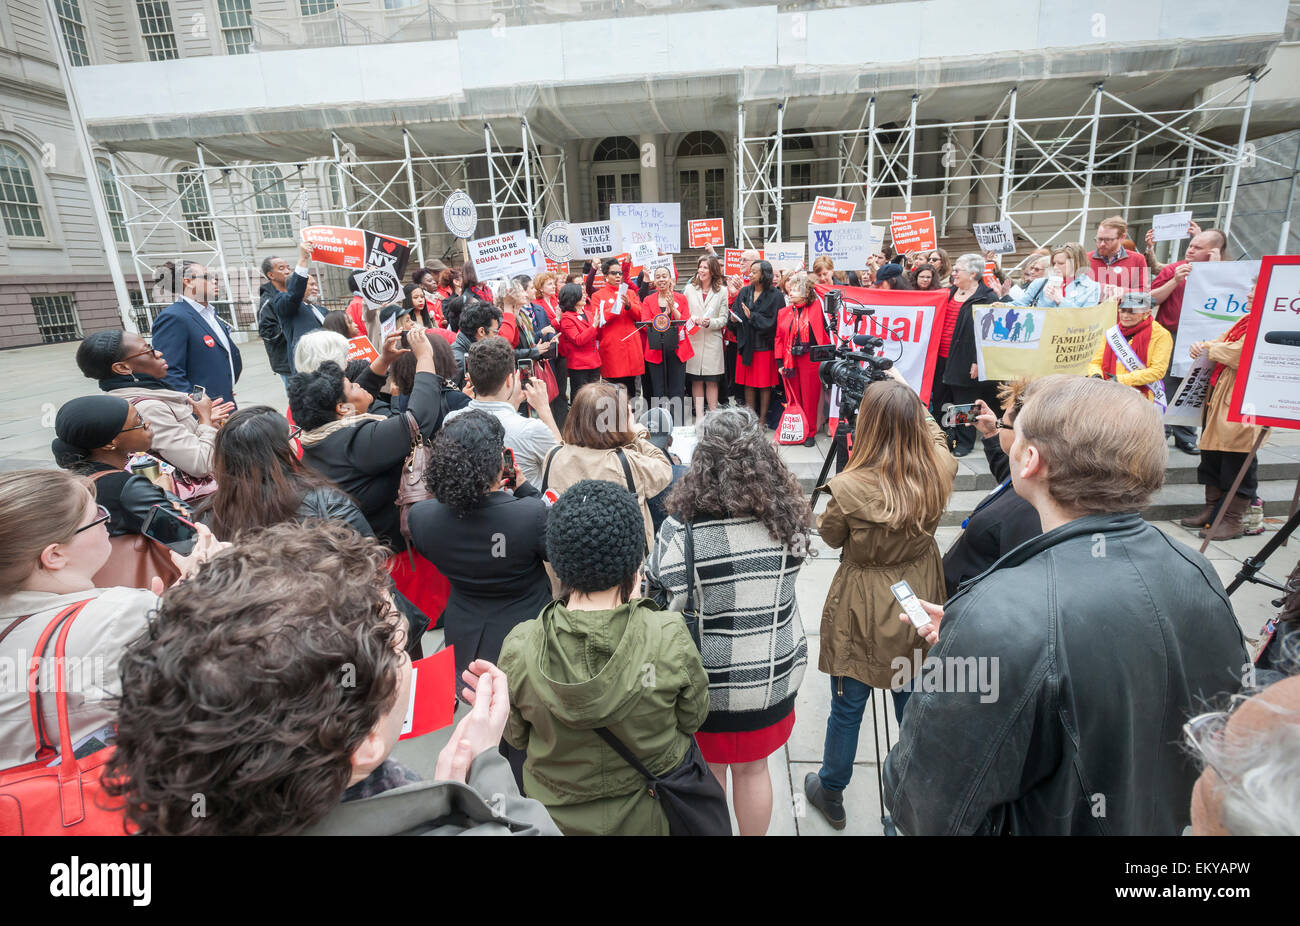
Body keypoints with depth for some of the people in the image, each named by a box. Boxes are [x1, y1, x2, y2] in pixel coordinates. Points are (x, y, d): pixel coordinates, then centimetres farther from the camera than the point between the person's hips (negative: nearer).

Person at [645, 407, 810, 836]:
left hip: (707, 678, -3)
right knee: (754, 769, 25)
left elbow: (661, 603, -16)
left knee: (708, 775, 21)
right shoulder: (789, 519, -13)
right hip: (774, 672, 4)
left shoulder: (682, 528, -26)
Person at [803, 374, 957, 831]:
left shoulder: (849, 488, -28)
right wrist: (908, 396, 18)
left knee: (847, 708, 16)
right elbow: (934, 433, 9)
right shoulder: (938, 472, -16)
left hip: (862, 617, -4)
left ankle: (831, 793, 40)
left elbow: (831, 537, -7)